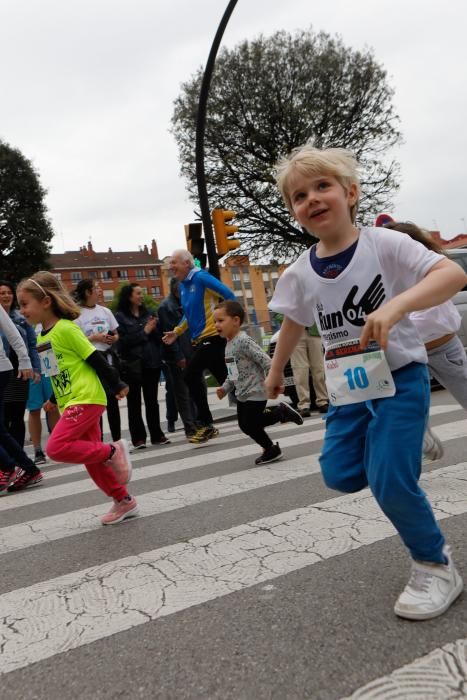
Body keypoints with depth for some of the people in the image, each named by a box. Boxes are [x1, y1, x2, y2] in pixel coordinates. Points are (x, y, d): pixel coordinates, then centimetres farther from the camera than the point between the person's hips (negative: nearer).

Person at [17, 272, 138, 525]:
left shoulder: (66, 329, -15)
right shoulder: (41, 337, 12)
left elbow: (95, 359, -12)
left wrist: (117, 385, -8)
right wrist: (54, 398, 25)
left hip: (87, 399, -9)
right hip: (71, 403, 9)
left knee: (56, 448, -18)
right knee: (90, 456, 11)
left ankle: (113, 450, -5)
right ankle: (124, 501, 22)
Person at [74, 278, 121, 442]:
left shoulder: (105, 311, 10)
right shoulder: (77, 314, -5)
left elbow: (116, 334, 16)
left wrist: (113, 339, -6)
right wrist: (94, 338, -15)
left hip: (107, 357, 4)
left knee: (112, 399, 6)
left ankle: (117, 439, 14)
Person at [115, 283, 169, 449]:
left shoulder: (148, 313, 9)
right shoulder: (120, 316, -2)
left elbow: (159, 337, 7)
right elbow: (123, 341, -13)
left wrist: (154, 329, -12)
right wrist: (144, 332, -11)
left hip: (152, 363, 4)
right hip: (132, 365, -3)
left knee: (152, 400, 9)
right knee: (134, 403, 4)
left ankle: (157, 435, 17)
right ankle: (138, 438, 10)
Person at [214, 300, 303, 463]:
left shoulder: (244, 341, -20)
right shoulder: (229, 345, 10)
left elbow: (265, 361, -24)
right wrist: (225, 388, 8)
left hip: (255, 393, -10)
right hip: (242, 394, 10)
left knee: (249, 425, -4)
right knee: (244, 425, 14)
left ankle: (271, 449, 19)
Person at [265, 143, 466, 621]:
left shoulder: (384, 244, -16)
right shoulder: (301, 273, -2)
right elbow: (293, 323, 15)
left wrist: (395, 307, -40)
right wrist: (275, 372, 25)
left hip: (399, 377, -5)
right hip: (349, 389, 5)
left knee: (390, 481, -12)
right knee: (339, 474, 3)